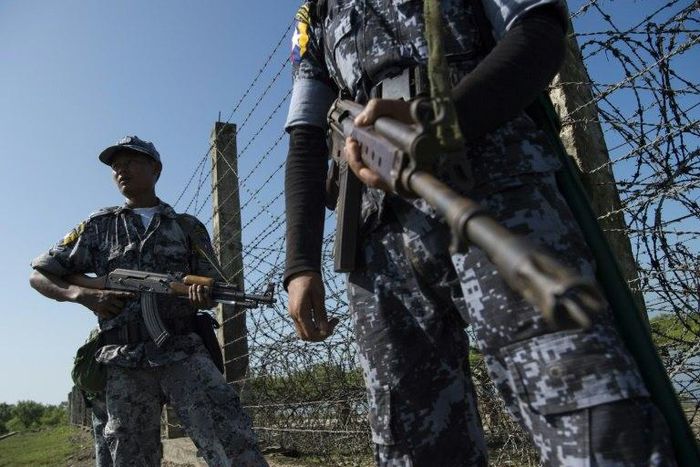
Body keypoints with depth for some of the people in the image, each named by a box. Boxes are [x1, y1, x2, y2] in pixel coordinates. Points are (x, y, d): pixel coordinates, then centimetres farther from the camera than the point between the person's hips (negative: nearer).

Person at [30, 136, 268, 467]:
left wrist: (203, 295, -13)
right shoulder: (99, 226, 14)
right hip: (124, 363, 1)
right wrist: (83, 295, -3)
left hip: (184, 353, -1)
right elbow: (39, 275, 16)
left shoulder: (188, 227, 14)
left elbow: (209, 289, 12)